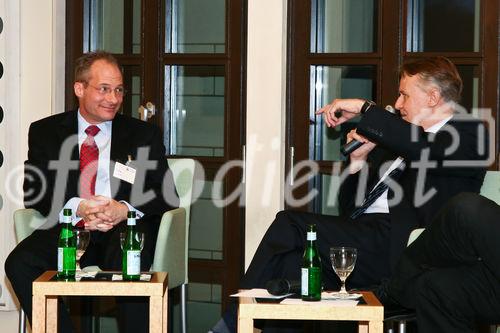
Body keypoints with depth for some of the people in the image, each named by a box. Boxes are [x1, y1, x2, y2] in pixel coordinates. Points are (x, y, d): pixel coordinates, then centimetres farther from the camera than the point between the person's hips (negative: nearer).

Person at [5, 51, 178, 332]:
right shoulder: (45, 132, 13)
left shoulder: (144, 135, 13)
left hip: (124, 229, -1)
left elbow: (166, 194, 5)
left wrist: (125, 209, -17)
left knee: (128, 266, -36)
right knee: (20, 263, -28)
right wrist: (77, 208, -18)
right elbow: (34, 193, 3)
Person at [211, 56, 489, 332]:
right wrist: (358, 162, 7)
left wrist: (364, 108, -13)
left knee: (289, 225, -19)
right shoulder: (399, 142, 29)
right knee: (293, 258, -21)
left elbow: (428, 150, -20)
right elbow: (349, 207, 26)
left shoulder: (469, 134, 6)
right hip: (365, 232, 8)